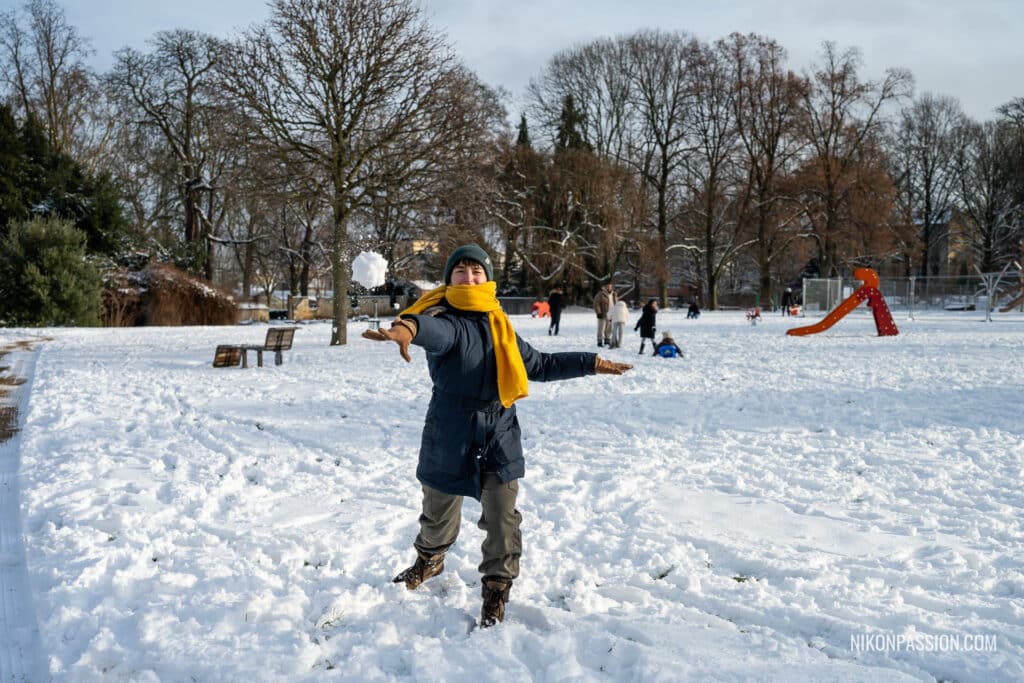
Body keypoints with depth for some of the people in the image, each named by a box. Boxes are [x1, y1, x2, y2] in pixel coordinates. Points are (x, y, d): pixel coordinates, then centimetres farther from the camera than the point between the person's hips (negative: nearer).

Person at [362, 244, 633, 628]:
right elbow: (436, 331, -39)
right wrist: (408, 327, -64)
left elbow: (539, 365, 21)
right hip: (450, 437, -3)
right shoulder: (446, 318, -11)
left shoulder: (499, 327, 7)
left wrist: (590, 364, 20)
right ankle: (429, 560, 46)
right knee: (439, 513, 16)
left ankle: (496, 588, 18)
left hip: (499, 437, 3)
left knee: (502, 520, -1)